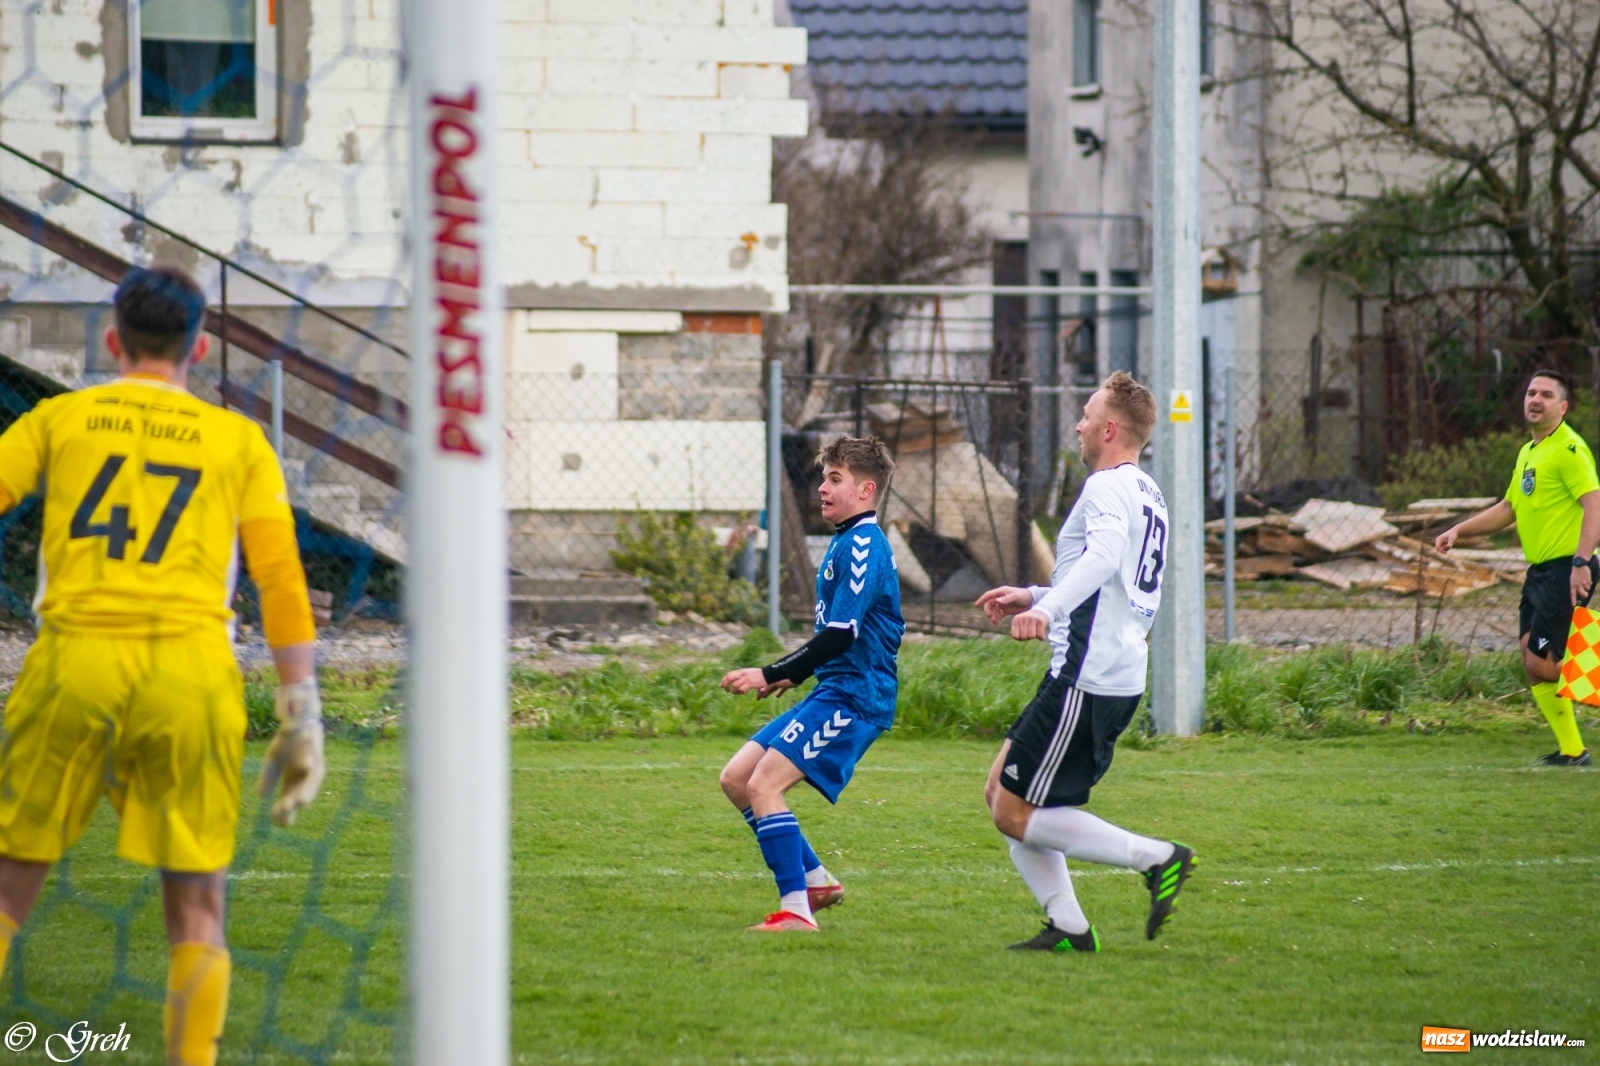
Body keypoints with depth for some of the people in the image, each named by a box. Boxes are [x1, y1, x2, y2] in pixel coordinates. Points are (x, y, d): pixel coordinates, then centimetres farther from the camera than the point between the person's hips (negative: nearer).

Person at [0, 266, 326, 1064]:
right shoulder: (238, 441, 14)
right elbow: (282, 580, 8)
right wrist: (301, 715, 9)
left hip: (73, 662, 0)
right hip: (191, 669, 0)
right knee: (196, 912, 9)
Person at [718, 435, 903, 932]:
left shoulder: (864, 543, -14)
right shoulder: (846, 542, 18)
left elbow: (842, 634, -21)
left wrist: (772, 675, -20)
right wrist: (790, 674, 18)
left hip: (855, 698, -10)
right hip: (832, 691, 10)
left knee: (764, 782, -19)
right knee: (736, 778, 9)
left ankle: (796, 911, -18)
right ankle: (816, 880, 15)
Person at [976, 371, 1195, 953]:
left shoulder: (1108, 488, -12)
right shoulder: (1148, 494, 20)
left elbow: (1104, 556, -34)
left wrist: (1047, 609, -47)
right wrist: (1034, 596, 32)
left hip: (1086, 681, -10)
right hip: (1118, 679, 10)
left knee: (1016, 815, -6)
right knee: (1001, 790, 14)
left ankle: (1158, 859, -7)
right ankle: (1067, 927, 9)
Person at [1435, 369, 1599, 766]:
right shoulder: (1528, 453, 18)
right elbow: (1508, 508, 30)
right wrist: (1458, 531, 22)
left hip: (1565, 571, -9)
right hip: (1539, 570, 9)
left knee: (1541, 663, -14)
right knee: (1534, 665, 5)